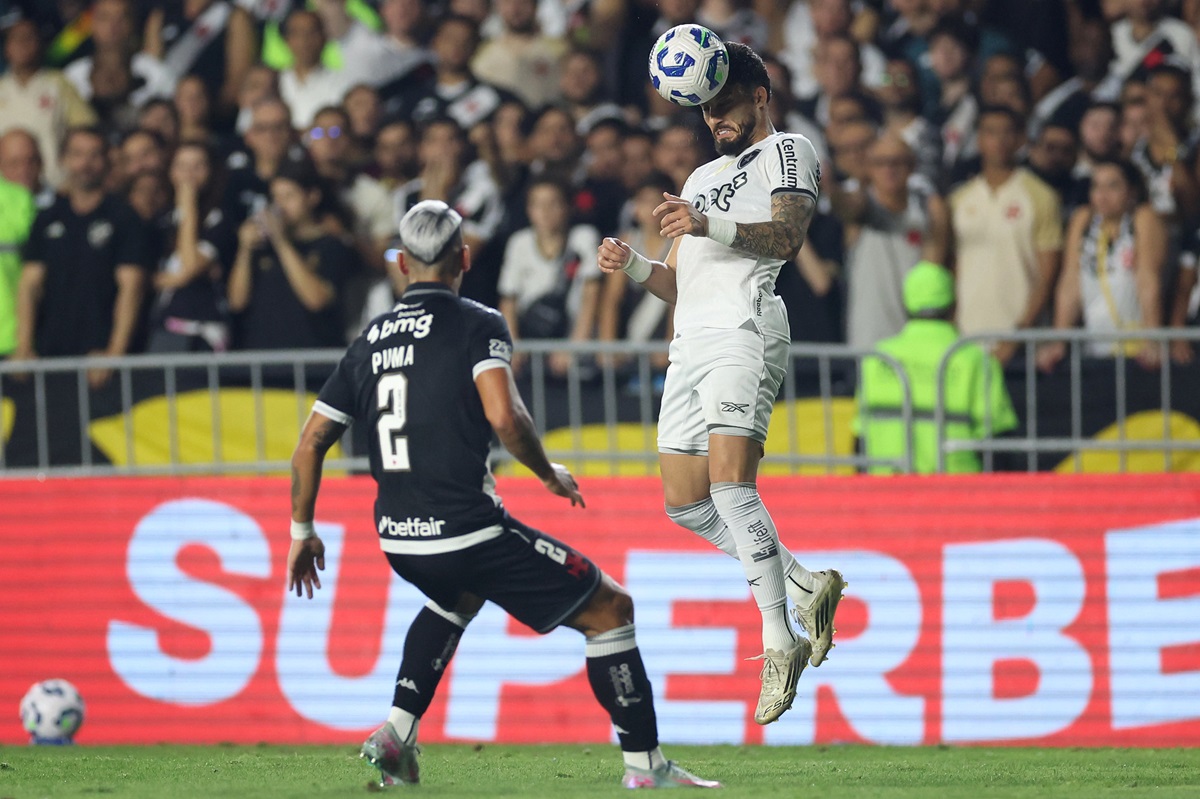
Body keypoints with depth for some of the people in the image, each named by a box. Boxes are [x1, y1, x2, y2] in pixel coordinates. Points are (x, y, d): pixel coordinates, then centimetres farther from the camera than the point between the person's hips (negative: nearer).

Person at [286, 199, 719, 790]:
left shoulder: (371, 339, 13)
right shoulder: (476, 324, -4)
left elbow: (311, 441, 14)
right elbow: (503, 415, -20)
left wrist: (303, 531, 25)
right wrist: (549, 474, -2)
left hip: (399, 542, 6)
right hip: (471, 533, -6)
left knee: (458, 596, 39)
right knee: (610, 609, 8)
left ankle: (397, 735, 22)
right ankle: (644, 765, 5)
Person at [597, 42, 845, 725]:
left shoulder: (788, 152, 7)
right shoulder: (703, 178, 31)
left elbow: (788, 236, -12)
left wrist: (711, 227, -26)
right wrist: (634, 265, 9)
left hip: (745, 330, -9)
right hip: (693, 340, 9)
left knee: (730, 482, -23)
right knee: (686, 503, 5)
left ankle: (779, 641, -24)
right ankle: (807, 586, 13)